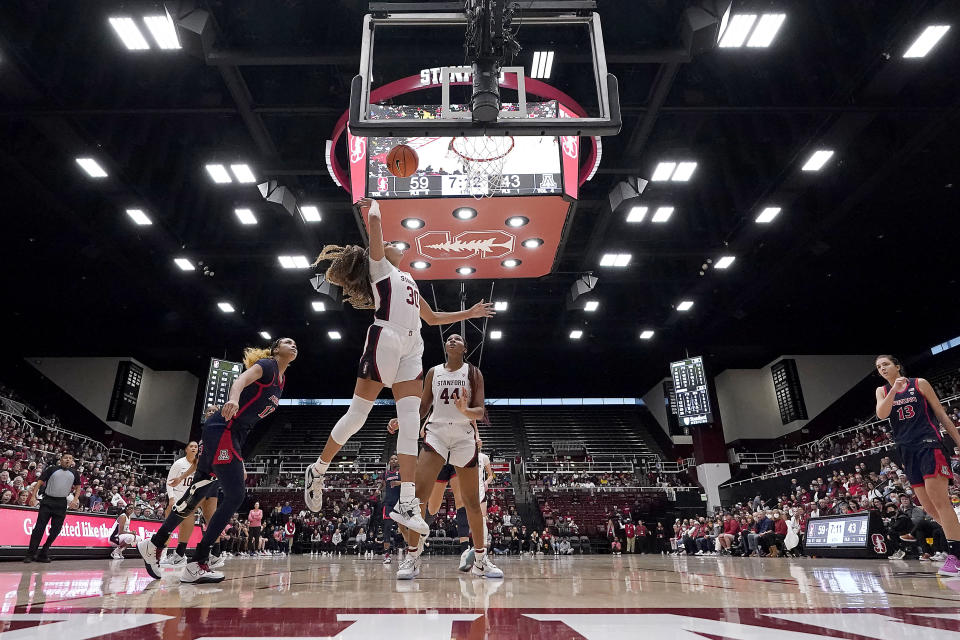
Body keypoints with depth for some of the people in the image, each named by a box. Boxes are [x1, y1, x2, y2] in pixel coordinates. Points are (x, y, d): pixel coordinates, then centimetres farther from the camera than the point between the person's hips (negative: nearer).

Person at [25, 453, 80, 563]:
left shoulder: (74, 473, 11)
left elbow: (78, 487, 17)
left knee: (55, 530, 2)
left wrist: (75, 500, 4)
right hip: (47, 501, -2)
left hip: (62, 504, 2)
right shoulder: (51, 469, 4)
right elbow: (40, 482, 2)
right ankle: (30, 554, 2)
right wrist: (33, 497, -9)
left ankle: (43, 554, 14)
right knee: (39, 527, -6)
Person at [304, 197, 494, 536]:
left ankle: (406, 504, -8)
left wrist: (469, 313, 31)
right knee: (357, 413, -4)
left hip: (411, 349, 6)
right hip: (385, 340, -6)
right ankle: (317, 470, 17)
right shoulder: (379, 265, 12)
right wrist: (374, 205, 20)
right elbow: (374, 221, -1)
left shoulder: (407, 279, 31)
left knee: (411, 422, -6)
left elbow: (432, 317, 34)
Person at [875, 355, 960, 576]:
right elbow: (881, 414, -8)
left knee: (938, 500, -13)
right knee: (928, 506, 5)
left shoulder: (919, 383, 4)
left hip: (929, 444, -4)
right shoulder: (882, 391, 12)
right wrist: (894, 389, -17)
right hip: (907, 450, 4)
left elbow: (941, 414, 7)